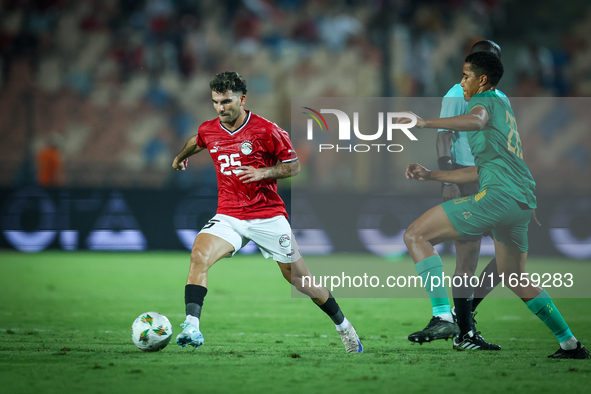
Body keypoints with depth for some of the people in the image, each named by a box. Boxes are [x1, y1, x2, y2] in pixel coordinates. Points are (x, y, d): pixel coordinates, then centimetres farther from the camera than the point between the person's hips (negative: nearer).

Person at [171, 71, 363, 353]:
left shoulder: (267, 131, -11)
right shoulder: (208, 131, 2)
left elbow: (294, 166, -2)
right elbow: (197, 142, 28)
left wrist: (263, 173, -19)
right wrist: (181, 157, 47)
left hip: (268, 216, -3)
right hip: (228, 217, 3)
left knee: (300, 279, 5)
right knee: (199, 256, -26)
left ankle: (343, 325, 28)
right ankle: (191, 328, -32)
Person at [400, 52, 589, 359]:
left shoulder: (486, 101, 3)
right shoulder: (502, 108, 30)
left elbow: (476, 120, -25)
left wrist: (426, 123, -33)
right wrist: (431, 175, 30)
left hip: (499, 195, -10)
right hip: (522, 201, 10)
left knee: (415, 236, -10)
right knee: (516, 280, 26)